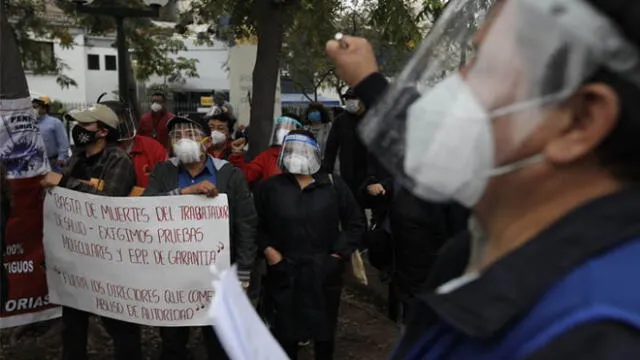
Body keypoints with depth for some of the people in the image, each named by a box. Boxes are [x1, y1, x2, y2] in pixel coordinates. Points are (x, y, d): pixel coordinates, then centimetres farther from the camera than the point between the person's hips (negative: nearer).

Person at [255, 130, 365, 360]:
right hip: (284, 273, 0)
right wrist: (267, 250, -8)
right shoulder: (269, 187, 1)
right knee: (285, 332, 10)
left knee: (325, 330, 15)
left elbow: (355, 223, 4)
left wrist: (339, 254, -3)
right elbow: (256, 225, 6)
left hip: (324, 273, 0)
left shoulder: (333, 185, 1)